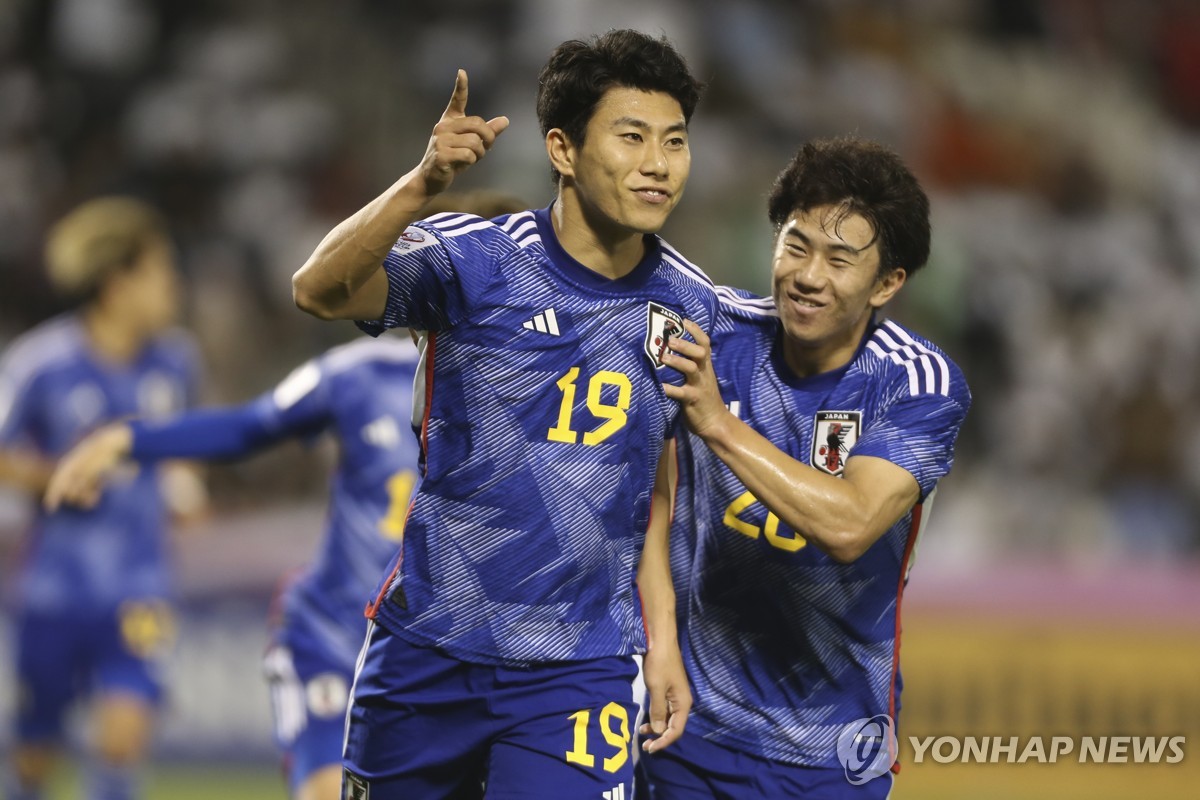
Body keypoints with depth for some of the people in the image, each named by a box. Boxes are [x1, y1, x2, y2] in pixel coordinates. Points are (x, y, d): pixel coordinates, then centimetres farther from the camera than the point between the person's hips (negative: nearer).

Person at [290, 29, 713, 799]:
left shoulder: (690, 306, 2)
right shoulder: (478, 260, -10)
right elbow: (320, 291, -28)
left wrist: (663, 639, 9)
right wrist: (422, 185, -43)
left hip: (579, 671, 1)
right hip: (428, 649, -1)